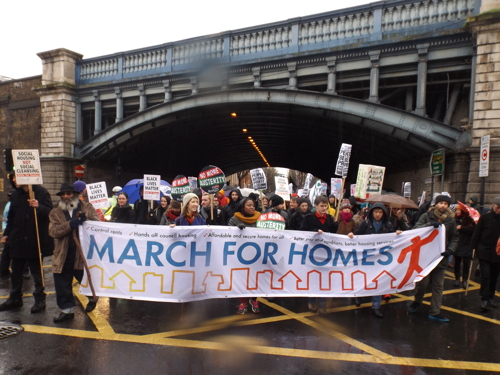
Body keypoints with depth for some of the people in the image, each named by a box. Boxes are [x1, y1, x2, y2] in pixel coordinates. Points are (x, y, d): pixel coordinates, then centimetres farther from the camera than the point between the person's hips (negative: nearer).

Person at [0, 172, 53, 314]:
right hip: (17, 239, 6)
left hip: (35, 240, -6)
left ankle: (39, 300, 18)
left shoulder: (41, 192, -11)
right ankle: (15, 298, 32)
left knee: (36, 271, 6)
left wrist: (38, 207, -33)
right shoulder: (15, 194, 8)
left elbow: (50, 212, -15)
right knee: (15, 271, 16)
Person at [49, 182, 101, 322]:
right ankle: (67, 309, 22)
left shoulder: (87, 208, 2)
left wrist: (86, 220, -26)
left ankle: (92, 298, 40)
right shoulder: (55, 212, 6)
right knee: (62, 283, 7)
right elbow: (53, 231, -8)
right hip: (63, 255, 3)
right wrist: (69, 224, -25)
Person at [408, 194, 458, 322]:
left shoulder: (450, 220, 3)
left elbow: (454, 238, 8)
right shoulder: (427, 216, -4)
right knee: (422, 282, 4)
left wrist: (450, 250, -9)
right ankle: (417, 301, 30)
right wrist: (429, 224, -27)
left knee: (438, 285, 9)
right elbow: (415, 230, -14)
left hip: (440, 257, 3)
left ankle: (435, 312, 19)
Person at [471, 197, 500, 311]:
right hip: (484, 252, -3)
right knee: (485, 275, -8)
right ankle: (484, 299, -4)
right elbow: (477, 233, -3)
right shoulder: (485, 218, -4)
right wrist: (474, 247, -8)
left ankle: (490, 298, 26)